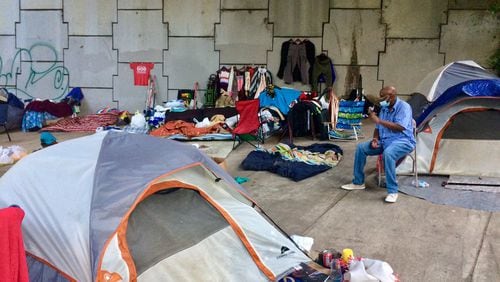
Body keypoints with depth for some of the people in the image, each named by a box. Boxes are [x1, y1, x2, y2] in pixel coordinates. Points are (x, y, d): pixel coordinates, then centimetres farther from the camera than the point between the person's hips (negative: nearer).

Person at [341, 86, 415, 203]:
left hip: (402, 141, -8)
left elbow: (399, 127, -28)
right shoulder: (383, 108, 8)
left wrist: (378, 120, -27)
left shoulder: (403, 107, -15)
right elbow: (378, 127, 16)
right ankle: (358, 182, 6)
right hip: (384, 141, 8)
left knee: (388, 153, -39)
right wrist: (375, 139, -7)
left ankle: (392, 191, -29)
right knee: (361, 147, -5)